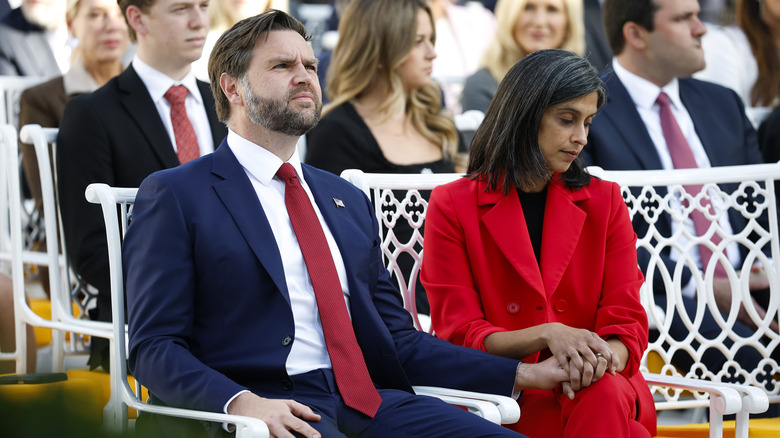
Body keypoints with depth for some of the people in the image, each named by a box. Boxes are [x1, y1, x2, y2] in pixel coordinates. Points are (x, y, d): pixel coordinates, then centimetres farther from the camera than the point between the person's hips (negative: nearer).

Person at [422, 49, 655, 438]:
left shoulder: (603, 202, 13)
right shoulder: (453, 206, 4)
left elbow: (627, 323, 5)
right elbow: (459, 336, -2)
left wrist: (602, 357, -21)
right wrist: (545, 335, -21)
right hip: (505, 398, -3)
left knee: (603, 397, -35)